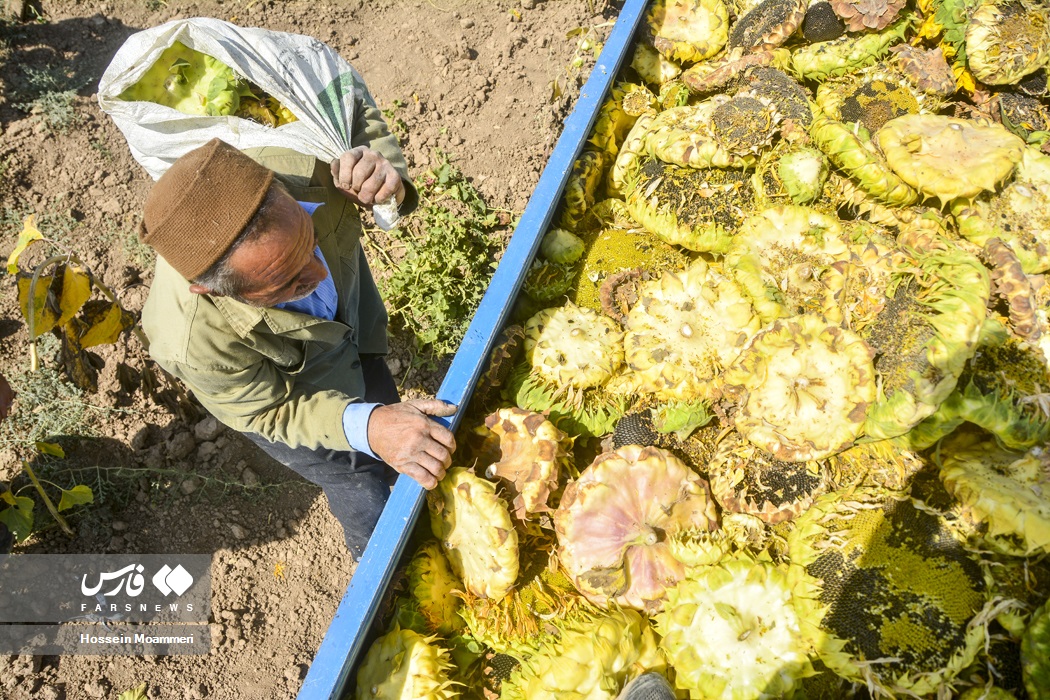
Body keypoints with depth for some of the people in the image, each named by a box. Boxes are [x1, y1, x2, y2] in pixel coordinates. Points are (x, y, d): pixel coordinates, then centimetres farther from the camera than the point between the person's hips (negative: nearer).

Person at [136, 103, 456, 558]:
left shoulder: (307, 167, -42)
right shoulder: (195, 343, -46)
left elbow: (358, 114, -18)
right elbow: (270, 411, -26)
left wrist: (384, 165, -42)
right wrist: (366, 426, -45)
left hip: (352, 321, 4)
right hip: (274, 391, -4)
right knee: (361, 483, 11)